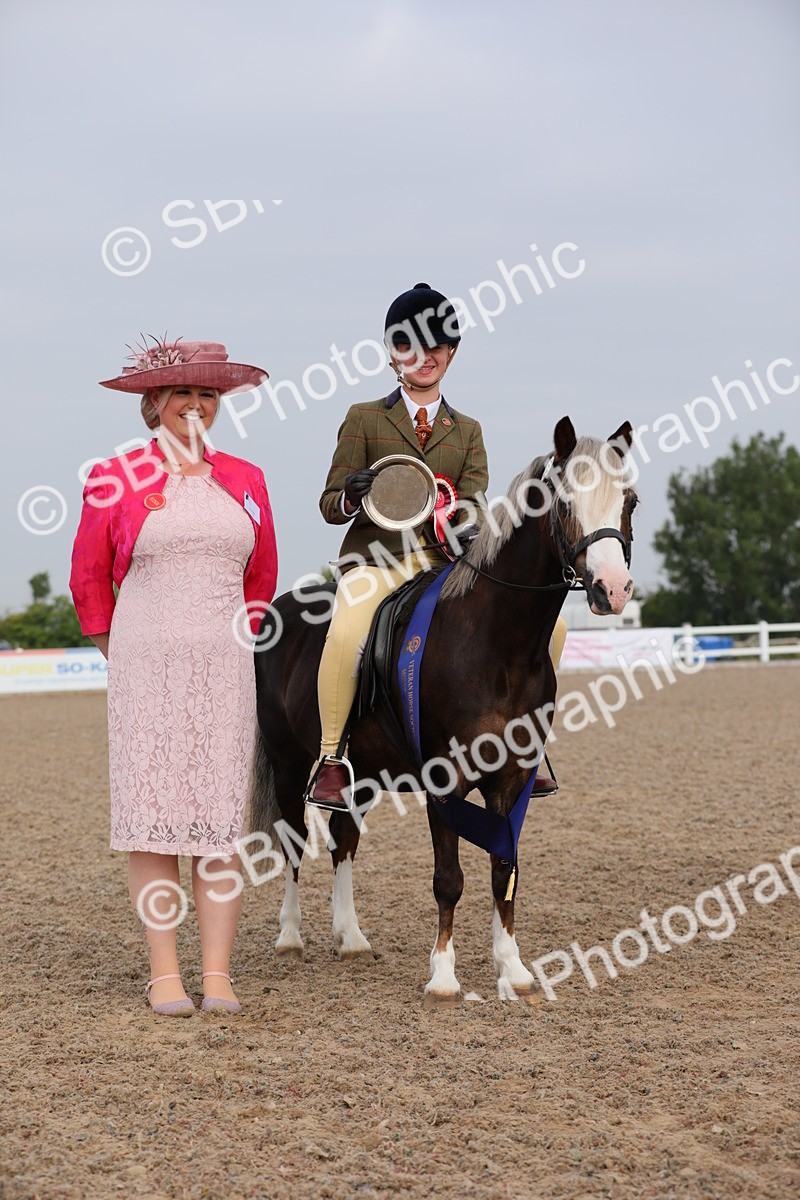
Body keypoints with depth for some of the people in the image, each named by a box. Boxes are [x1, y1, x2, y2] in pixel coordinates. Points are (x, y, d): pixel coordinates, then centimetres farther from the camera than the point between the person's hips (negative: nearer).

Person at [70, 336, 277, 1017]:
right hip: (145, 668, -2)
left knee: (221, 814, 0)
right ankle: (164, 972, 3)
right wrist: (120, 651, 10)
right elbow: (88, 580, 9)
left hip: (225, 667, 2)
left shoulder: (246, 481, 10)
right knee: (152, 811, -2)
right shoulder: (114, 481, 1)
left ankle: (219, 974, 3)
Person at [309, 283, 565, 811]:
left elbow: (472, 506, 5)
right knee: (345, 633, -36)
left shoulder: (467, 430, 18)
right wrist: (353, 496, -20)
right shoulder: (364, 419, 10)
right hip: (376, 559, -3)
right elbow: (330, 504, 5)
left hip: (446, 563, 4)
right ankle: (331, 758, -21)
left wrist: (452, 521, -21)